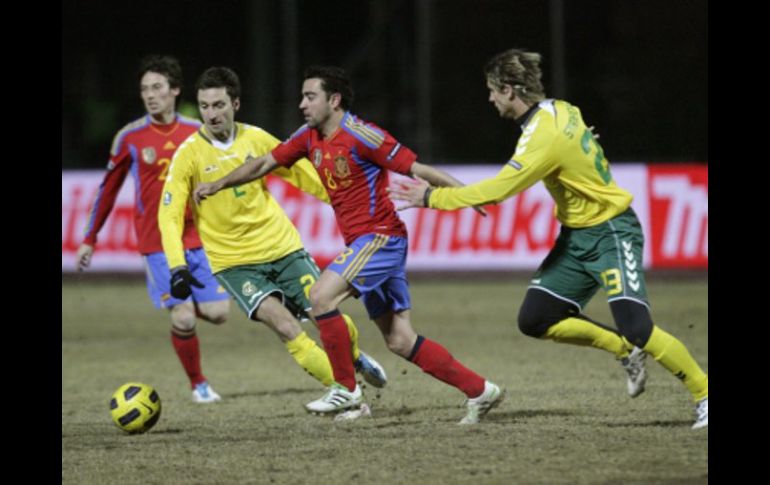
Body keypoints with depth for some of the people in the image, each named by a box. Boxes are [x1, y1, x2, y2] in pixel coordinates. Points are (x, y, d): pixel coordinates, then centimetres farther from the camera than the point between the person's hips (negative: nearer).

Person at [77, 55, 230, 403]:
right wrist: (89, 240, 12)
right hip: (157, 243, -2)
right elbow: (109, 189, 9)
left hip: (199, 238, 2)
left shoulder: (197, 132, 3)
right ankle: (198, 384, 10)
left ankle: (181, 306, 28)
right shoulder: (130, 138, -1)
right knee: (183, 319, -14)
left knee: (217, 313, -7)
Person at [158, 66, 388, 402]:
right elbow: (169, 214, -11)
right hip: (234, 261, -3)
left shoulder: (256, 139, 0)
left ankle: (354, 358, 32)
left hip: (283, 248, 3)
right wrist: (177, 267, -24)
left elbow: (302, 174, 12)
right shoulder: (189, 154, -9)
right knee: (284, 325, -22)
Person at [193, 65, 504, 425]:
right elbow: (264, 164, 18)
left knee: (321, 296, -21)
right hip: (359, 242, 8)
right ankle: (479, 390, 12)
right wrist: (218, 185, 9)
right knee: (399, 341, 6)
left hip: (379, 236, -8)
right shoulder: (310, 138, 9)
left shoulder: (361, 136, -15)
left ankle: (346, 390, -10)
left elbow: (416, 168, -15)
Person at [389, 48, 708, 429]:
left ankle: (703, 395, -3)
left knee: (636, 328, -18)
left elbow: (497, 190, -26)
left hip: (611, 233, -9)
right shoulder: (560, 110, 0)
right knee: (534, 319, 1)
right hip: (576, 237, 9)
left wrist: (433, 197, -18)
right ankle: (626, 351, 13)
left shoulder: (544, 137, -26)